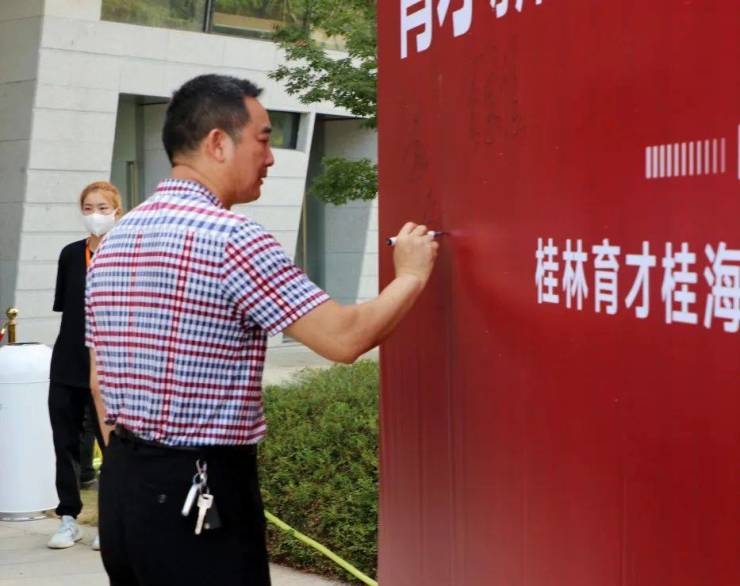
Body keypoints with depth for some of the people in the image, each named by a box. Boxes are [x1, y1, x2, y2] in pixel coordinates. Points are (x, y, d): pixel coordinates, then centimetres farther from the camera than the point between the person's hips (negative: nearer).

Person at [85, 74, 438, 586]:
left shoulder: (115, 240, 9)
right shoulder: (232, 238, -16)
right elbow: (345, 338, -17)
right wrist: (411, 275, 0)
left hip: (120, 486, 8)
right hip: (201, 494, -8)